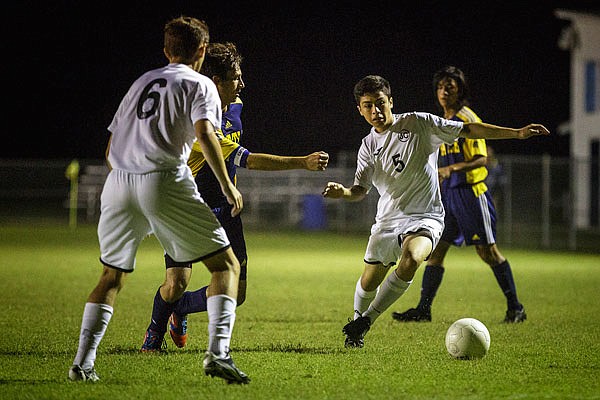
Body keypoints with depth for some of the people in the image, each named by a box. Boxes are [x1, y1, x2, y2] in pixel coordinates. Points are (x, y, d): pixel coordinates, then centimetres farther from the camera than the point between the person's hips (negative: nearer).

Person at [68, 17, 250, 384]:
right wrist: (227, 186, -6)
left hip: (118, 184, 5)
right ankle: (218, 353, -15)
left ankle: (83, 363, 10)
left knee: (112, 276, 21)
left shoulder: (143, 81, 25)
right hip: (165, 182, -5)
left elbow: (111, 148, 24)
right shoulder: (199, 84, 9)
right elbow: (204, 133, -10)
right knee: (226, 265, 3)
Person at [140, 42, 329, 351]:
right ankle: (154, 333, 24)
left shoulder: (236, 106, 1)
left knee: (235, 294, -2)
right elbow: (248, 160, -32)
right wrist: (303, 163, -33)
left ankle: (178, 309, 27)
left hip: (223, 210, 7)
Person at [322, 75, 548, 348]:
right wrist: (342, 192, -19)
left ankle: (366, 319, -20)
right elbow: (360, 190, 6)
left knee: (411, 259, -33)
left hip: (425, 218, -4)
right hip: (387, 220, 4)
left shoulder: (419, 124, -5)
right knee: (369, 282, 3)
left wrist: (517, 133, -10)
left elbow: (468, 130, -4)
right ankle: (356, 328, 35)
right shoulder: (369, 146, 6)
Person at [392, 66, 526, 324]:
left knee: (487, 250, -3)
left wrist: (452, 168, -30)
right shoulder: (443, 122, 14)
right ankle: (423, 310, 5)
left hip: (471, 192, -8)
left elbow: (481, 159, -18)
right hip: (449, 193, 8)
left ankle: (515, 307, 7)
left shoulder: (467, 119, -11)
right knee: (436, 248, 2)